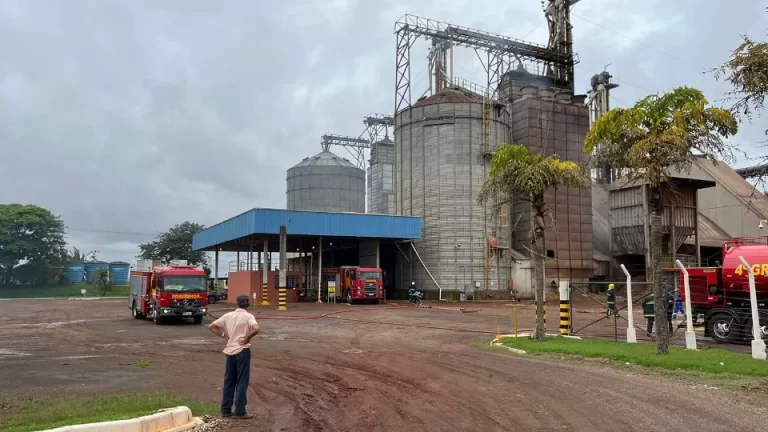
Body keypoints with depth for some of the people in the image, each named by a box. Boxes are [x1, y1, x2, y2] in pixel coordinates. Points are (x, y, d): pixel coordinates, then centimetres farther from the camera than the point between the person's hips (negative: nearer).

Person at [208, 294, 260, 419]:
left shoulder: (228, 315, 5)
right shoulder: (248, 316, -10)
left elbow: (212, 326, 7)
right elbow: (256, 329, -28)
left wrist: (224, 336, 7)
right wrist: (246, 338, -13)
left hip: (230, 351, 5)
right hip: (242, 351, -5)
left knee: (229, 381, 13)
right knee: (242, 382, 2)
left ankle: (226, 410, 18)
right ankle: (240, 412, 3)